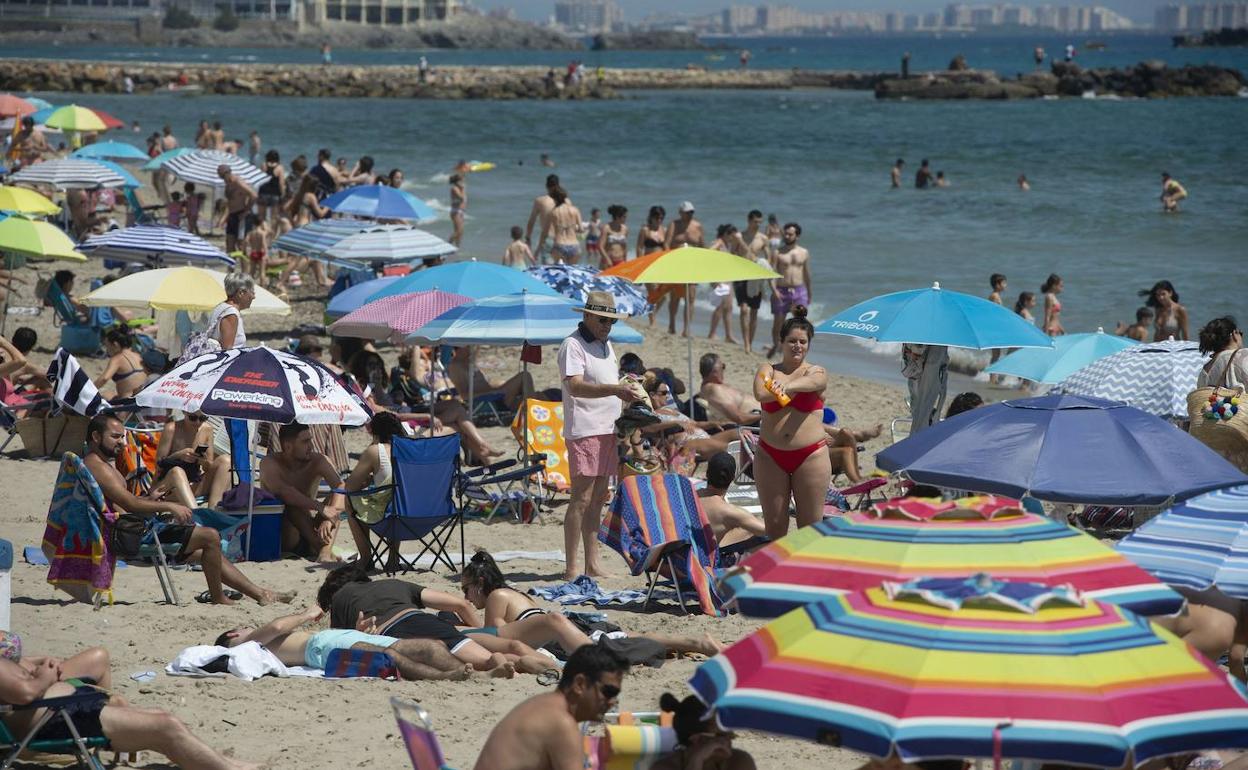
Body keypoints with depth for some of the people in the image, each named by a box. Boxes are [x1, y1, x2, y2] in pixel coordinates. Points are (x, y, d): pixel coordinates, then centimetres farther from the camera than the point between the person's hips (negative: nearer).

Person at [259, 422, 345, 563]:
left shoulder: (318, 461, -3)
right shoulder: (269, 464, -12)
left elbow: (341, 487, -18)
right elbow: (282, 491, -31)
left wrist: (329, 519, -36)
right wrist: (320, 507, -40)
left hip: (310, 530, 3)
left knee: (334, 500, -20)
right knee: (292, 504, -30)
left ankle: (325, 553, -39)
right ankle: (318, 547, -42)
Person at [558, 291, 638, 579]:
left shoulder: (605, 345, 19)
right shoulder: (573, 345, -10)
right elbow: (575, 385, -24)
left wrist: (628, 389, 11)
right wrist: (614, 389, -34)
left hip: (607, 430, 9)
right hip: (584, 431, -9)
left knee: (598, 499, 10)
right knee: (581, 499, -11)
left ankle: (592, 564, 14)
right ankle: (571, 569, -11)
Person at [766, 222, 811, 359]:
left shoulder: (804, 253, 9)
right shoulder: (778, 253, 1)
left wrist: (809, 294, 21)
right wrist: (774, 290, -21)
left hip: (799, 290, 1)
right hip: (782, 291, -1)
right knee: (778, 322, 5)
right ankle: (775, 345, 29)